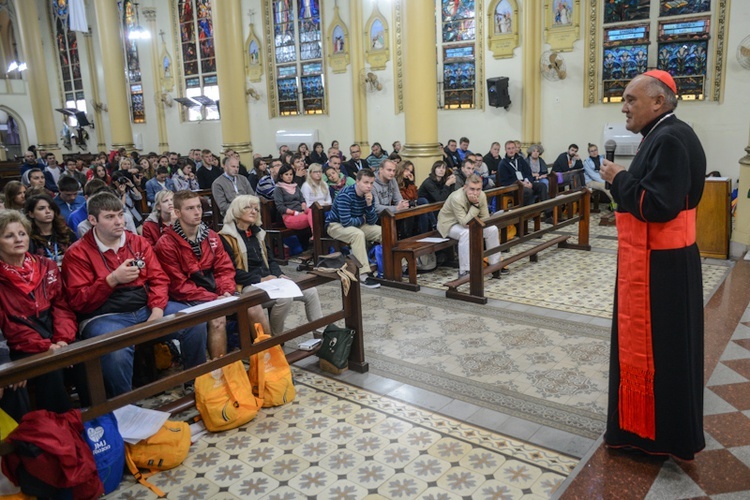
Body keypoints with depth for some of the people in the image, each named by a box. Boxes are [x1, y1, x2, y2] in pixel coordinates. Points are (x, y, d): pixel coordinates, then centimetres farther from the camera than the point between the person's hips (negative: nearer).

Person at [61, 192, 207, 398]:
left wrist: (157, 309, -12)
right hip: (104, 316, -4)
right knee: (117, 351, -37)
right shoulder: (77, 253, 0)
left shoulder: (138, 242, 13)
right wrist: (112, 279, -18)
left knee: (196, 323, -14)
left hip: (145, 308, 5)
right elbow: (78, 302, -6)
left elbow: (158, 278, 7)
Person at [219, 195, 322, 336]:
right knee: (284, 298, -32)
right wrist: (260, 280, -19)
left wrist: (280, 275, 0)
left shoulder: (257, 233, 19)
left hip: (269, 281, 8)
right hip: (247, 286, -8)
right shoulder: (226, 238, -6)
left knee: (311, 292, -6)